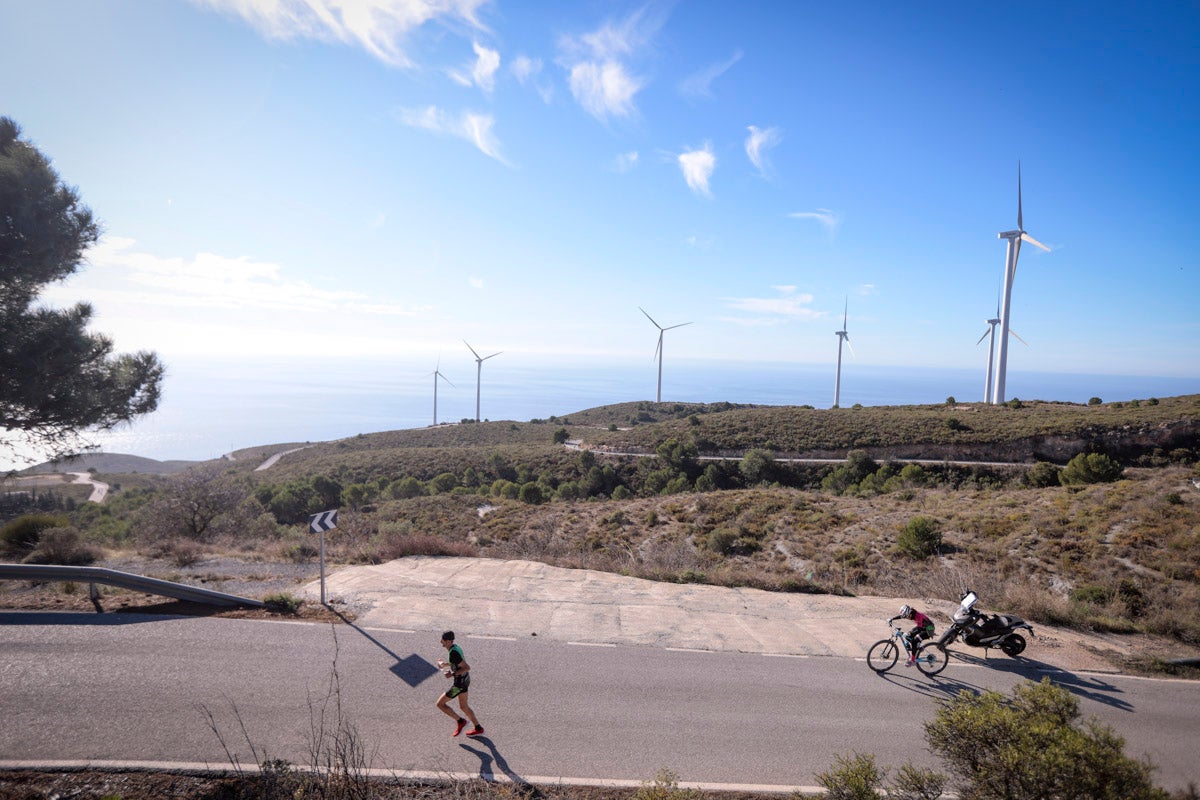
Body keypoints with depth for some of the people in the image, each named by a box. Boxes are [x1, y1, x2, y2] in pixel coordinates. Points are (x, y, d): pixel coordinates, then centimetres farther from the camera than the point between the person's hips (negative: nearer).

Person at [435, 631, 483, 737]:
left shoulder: (453, 653, -27)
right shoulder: (455, 647, 3)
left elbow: (467, 667, -28)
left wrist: (452, 674, -25)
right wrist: (445, 664, 9)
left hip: (460, 682, -10)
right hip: (465, 679, 10)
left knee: (440, 703, 3)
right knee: (463, 707, 22)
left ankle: (460, 721, 13)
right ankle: (478, 729, 31)